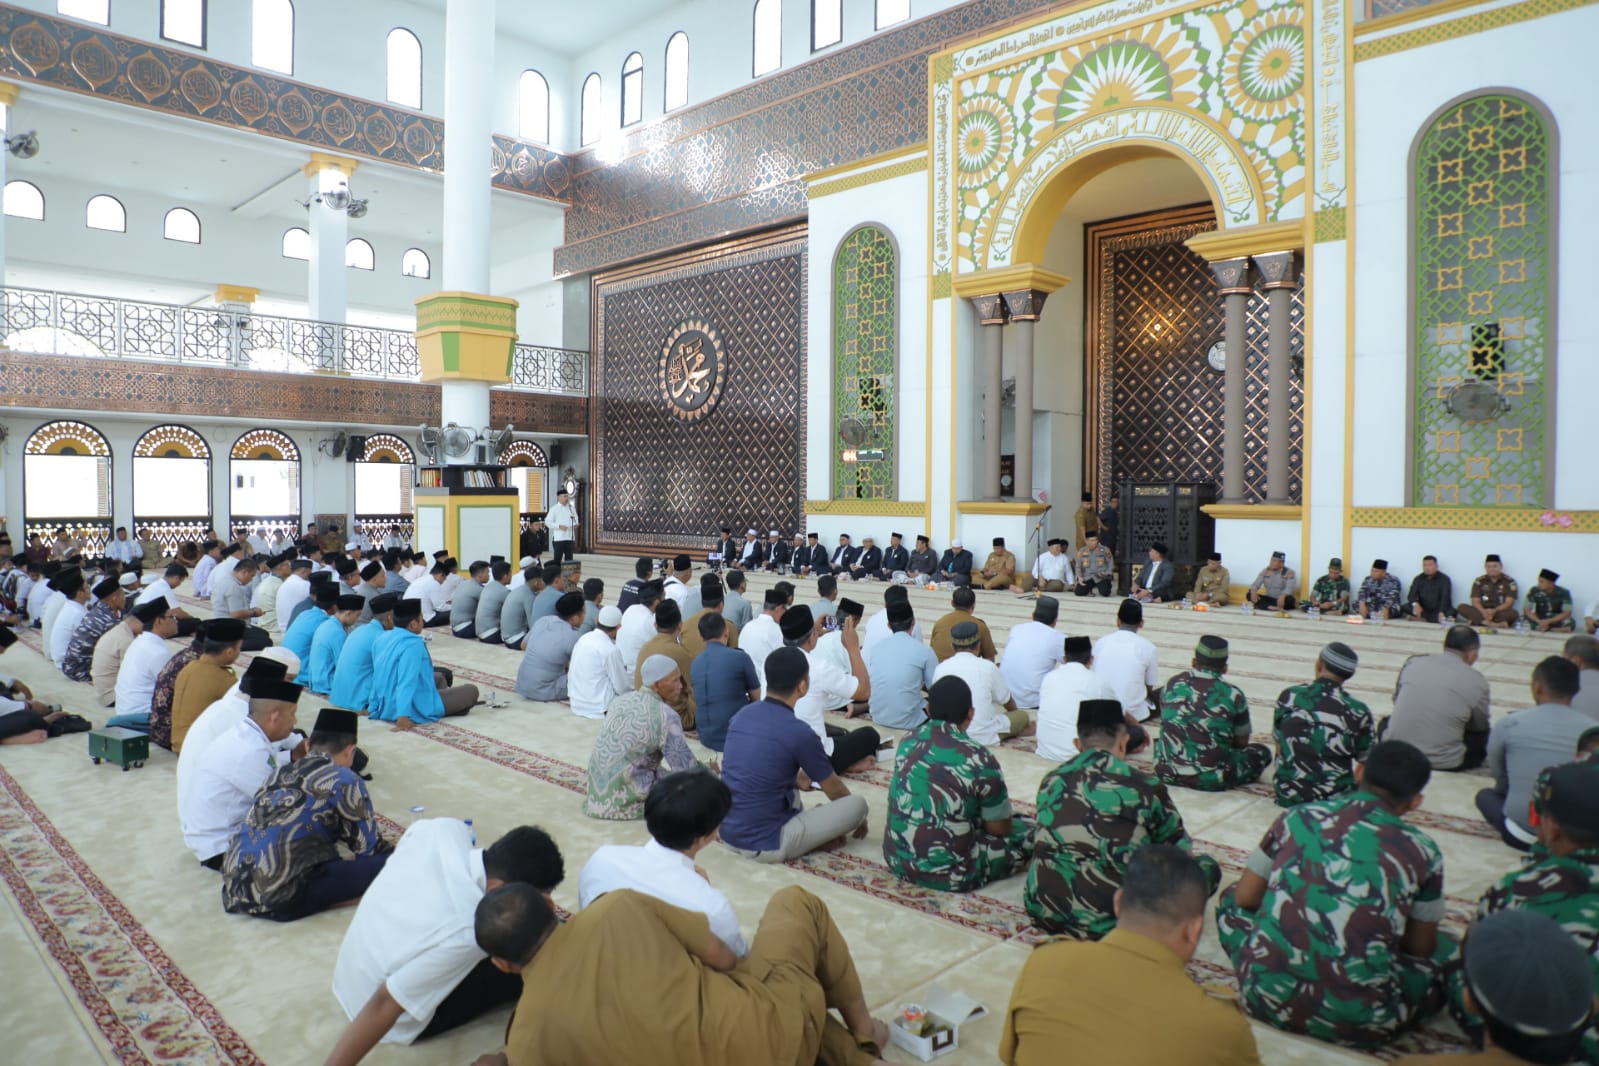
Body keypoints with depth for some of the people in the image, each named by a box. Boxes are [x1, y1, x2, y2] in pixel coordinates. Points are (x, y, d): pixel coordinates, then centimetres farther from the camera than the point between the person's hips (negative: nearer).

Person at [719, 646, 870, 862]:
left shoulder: (742, 715, 2)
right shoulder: (799, 733, -17)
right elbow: (834, 790, 0)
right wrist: (856, 818, 21)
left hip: (727, 834, 7)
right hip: (765, 844, -7)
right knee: (857, 804, 0)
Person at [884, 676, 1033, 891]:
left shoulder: (908, 741, -1)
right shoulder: (979, 759, -18)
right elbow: (999, 828, -6)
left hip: (897, 860, 5)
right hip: (949, 875, -5)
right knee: (1029, 831, 11)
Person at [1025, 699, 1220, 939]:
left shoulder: (1052, 780, 8)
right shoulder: (1144, 784, -3)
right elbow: (1179, 849, 12)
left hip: (1044, 910, 4)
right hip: (1109, 920, -3)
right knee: (1207, 866, 12)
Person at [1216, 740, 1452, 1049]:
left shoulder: (1298, 817, 4)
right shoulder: (1421, 849, 0)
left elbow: (1244, 897, 12)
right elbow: (1420, 947, 12)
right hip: (1357, 1022, -1)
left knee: (1231, 898, 30)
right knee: (1448, 949, 24)